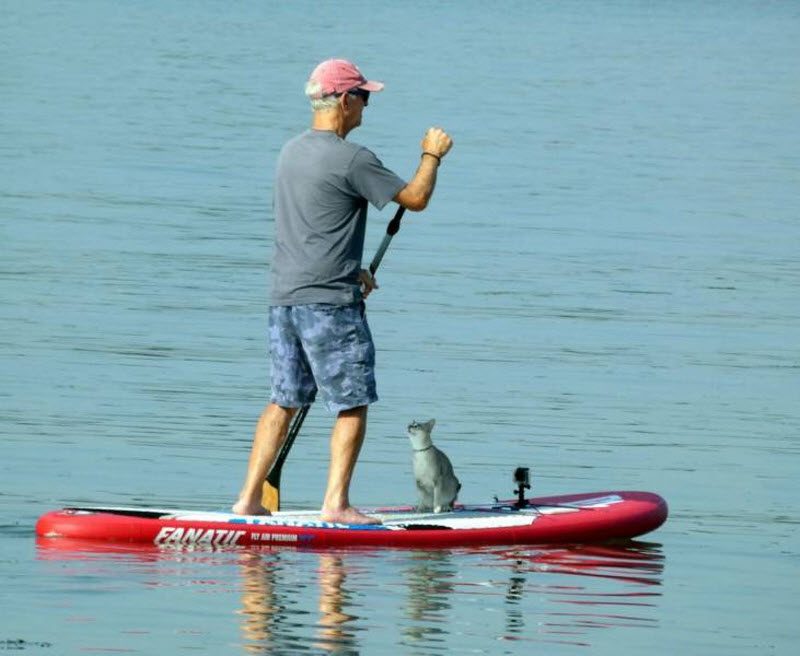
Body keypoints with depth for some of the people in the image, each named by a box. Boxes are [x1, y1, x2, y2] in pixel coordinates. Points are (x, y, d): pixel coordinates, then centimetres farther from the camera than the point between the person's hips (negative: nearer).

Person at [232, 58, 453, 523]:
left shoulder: (292, 151, 13)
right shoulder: (351, 159, -14)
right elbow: (416, 199, -8)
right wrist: (432, 156, 9)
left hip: (284, 299, 8)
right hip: (330, 304, -8)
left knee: (284, 401, 13)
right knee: (353, 405, 0)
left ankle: (250, 498, 10)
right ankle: (336, 503, -3)